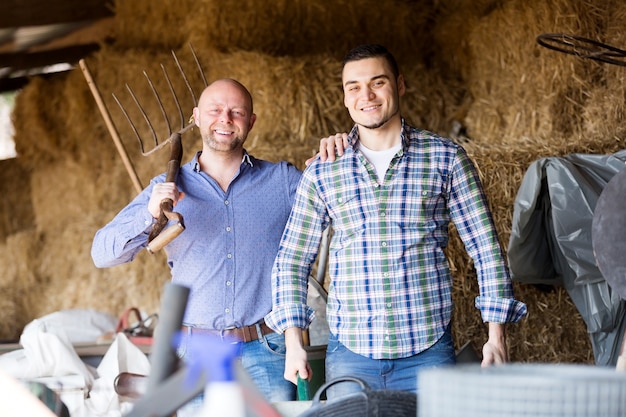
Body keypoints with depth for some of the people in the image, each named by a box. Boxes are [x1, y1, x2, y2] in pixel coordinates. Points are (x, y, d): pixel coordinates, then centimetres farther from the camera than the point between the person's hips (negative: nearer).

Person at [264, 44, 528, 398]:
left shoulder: (445, 158, 2)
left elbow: (486, 248, 4)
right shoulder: (322, 172, 6)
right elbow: (292, 260, 11)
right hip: (351, 353, 1)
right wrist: (294, 342, 2)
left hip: (429, 351, -1)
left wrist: (496, 334, -1)